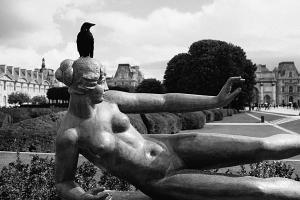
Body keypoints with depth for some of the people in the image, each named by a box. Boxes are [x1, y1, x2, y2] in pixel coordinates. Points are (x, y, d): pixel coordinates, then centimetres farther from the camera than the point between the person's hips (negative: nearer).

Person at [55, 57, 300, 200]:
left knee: (265, 147, -8)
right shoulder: (68, 134, -16)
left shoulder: (108, 99, -5)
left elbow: (164, 101, -2)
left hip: (171, 148, 4)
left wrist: (216, 100, -5)